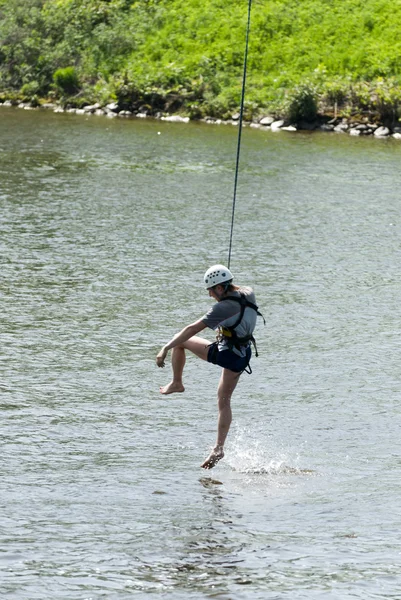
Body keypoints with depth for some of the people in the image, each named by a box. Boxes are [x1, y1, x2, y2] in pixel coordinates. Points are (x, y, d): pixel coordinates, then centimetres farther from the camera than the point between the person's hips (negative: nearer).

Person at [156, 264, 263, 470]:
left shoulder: (223, 307, -23)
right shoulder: (248, 294, -4)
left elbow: (193, 329, -24)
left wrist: (165, 349, -24)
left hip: (223, 353, -8)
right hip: (243, 357, 8)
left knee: (180, 340, 8)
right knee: (224, 400, 17)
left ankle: (176, 383, 17)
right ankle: (219, 449, 16)